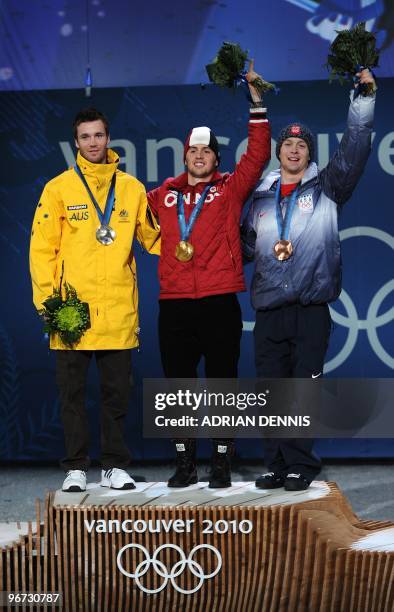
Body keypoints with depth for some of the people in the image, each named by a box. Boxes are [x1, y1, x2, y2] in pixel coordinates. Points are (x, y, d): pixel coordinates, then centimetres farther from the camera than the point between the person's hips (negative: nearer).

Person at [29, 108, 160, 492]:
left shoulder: (131, 188, 9)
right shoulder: (59, 188, 2)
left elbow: (152, 237, 17)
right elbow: (42, 248, 0)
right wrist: (47, 300, -7)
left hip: (118, 312, 2)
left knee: (116, 391, 7)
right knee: (72, 392, 4)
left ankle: (115, 466, 17)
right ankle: (76, 468, 13)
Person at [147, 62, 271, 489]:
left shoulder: (230, 189, 7)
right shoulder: (164, 194, 13)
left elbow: (258, 154, -1)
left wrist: (256, 100, -5)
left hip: (219, 302, -3)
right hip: (175, 304, 3)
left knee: (222, 383, 1)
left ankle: (222, 463, 7)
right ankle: (185, 464, 14)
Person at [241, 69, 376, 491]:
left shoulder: (326, 188, 7)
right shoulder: (262, 198, 17)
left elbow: (353, 151, -5)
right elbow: (247, 245, 24)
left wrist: (363, 100, -11)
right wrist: (269, 250, 3)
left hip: (311, 308, -3)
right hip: (268, 309, 3)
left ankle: (300, 465, 2)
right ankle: (277, 465, 12)